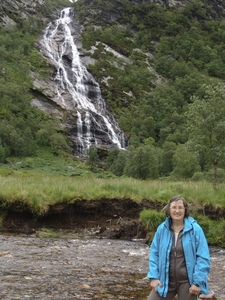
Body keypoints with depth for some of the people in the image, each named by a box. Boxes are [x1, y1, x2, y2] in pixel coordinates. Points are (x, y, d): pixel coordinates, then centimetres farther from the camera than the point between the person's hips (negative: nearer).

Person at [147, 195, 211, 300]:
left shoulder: (195, 229, -9)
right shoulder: (162, 229, -1)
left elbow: (203, 257, -9)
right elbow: (154, 254, 5)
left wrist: (198, 282, -12)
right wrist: (153, 277, -3)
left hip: (187, 282, -2)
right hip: (165, 281, 2)